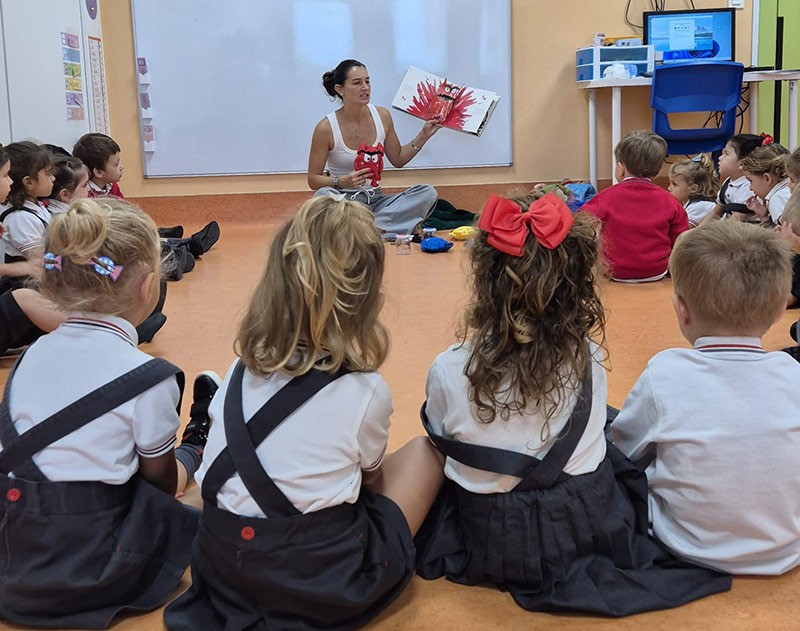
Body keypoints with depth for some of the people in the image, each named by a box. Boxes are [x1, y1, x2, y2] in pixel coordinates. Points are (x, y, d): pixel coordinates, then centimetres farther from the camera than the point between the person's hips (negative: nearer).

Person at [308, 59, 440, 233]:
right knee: (323, 195, -38)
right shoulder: (326, 128, -10)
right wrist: (342, 182, -23)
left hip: (375, 201, 5)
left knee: (428, 192, -19)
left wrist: (424, 135, 6)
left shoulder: (382, 116, 2)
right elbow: (313, 180, -5)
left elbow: (398, 159, 17)